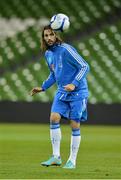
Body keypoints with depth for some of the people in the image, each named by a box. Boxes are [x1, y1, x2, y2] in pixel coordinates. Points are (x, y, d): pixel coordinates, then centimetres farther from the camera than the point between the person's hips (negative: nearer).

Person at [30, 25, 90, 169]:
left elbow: (85, 67, -17)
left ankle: (72, 161, 6)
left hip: (77, 92, -6)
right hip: (62, 92, 6)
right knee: (54, 118, -11)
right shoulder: (48, 54, 8)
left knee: (75, 125, -3)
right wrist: (43, 88, 13)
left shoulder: (66, 50, -16)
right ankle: (56, 157, -5)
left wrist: (74, 84, -26)